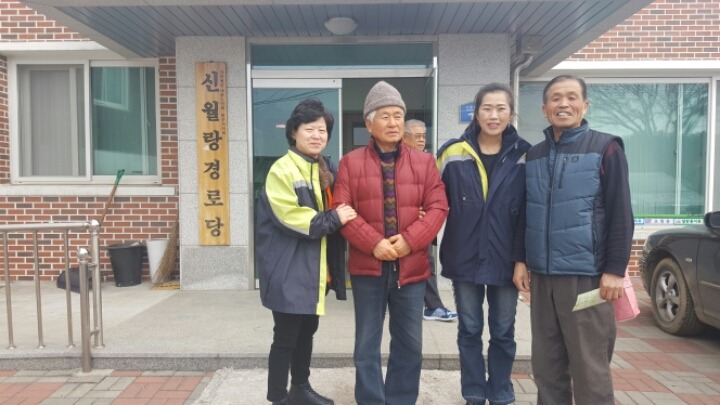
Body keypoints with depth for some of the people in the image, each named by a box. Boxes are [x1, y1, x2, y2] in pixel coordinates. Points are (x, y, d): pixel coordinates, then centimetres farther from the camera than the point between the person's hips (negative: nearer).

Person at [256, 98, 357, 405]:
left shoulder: (327, 170, 12)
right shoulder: (282, 169, -13)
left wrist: (340, 216, 2)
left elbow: (337, 211, 22)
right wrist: (333, 218, -18)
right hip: (289, 269, -8)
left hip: (314, 267, 8)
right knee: (285, 336, 1)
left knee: (307, 329, 19)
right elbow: (292, 218, -23)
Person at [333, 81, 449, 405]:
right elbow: (342, 210, -5)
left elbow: (437, 207, 0)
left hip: (411, 266, 2)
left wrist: (410, 240, -15)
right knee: (367, 344, 9)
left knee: (410, 343, 13)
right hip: (367, 266, -1)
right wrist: (374, 243, -17)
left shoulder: (424, 162, 7)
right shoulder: (351, 162, 2)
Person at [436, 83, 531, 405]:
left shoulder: (524, 155, -1)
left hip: (505, 260, 0)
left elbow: (529, 212, -1)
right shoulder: (453, 153, -2)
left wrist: (522, 257, -5)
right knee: (469, 330, 11)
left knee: (503, 332, 12)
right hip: (465, 258, 0)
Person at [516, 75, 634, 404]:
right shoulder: (535, 155, 12)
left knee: (590, 369, 2)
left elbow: (620, 214, -6)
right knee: (546, 365, 12)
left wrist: (615, 269, -11)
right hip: (542, 276, 5)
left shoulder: (605, 148, -2)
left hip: (586, 275, -4)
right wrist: (521, 261, 11)